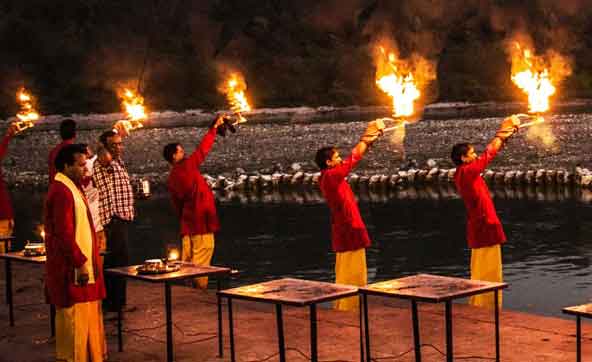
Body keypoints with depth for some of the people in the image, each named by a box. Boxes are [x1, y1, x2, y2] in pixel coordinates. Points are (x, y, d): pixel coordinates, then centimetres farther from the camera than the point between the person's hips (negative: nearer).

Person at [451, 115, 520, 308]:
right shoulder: (466, 172, -17)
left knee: (481, 271, 15)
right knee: (487, 271, -5)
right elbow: (489, 154, -12)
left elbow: (488, 155, 17)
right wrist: (501, 134, 0)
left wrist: (503, 136, 13)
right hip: (485, 227, -10)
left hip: (481, 227, 10)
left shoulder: (465, 173, 11)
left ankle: (478, 307, 20)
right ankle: (484, 308, -2)